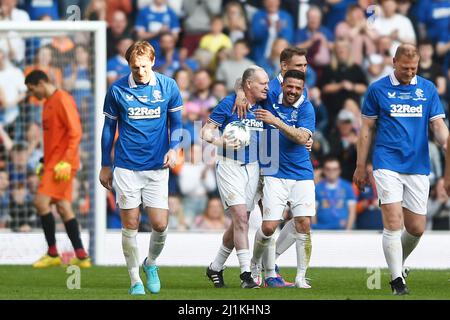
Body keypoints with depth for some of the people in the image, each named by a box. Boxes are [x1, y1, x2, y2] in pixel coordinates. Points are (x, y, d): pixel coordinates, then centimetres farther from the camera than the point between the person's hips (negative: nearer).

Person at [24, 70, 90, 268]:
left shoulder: (62, 100, -11)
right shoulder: (48, 103, 18)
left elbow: (75, 132, -17)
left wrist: (66, 161, -22)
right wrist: (45, 163, 19)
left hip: (62, 164, -10)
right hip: (53, 163, 10)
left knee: (41, 202, -15)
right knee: (63, 207, 6)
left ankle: (52, 254, -9)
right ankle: (81, 256, 7)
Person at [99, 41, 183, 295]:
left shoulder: (168, 86, -1)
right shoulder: (117, 90, -3)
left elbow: (176, 122, 10)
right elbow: (109, 128, 7)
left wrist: (173, 148, -8)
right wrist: (105, 166, 10)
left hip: (157, 168, 1)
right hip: (126, 167, -1)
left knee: (160, 224, -4)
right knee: (130, 224, -1)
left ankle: (151, 263, 25)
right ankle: (135, 280, 11)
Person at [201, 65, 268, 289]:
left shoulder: (262, 108, 9)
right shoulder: (229, 103, -7)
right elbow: (206, 132, -5)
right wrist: (222, 142, -25)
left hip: (252, 168, 6)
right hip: (229, 166, -6)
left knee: (240, 221, 7)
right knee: (240, 217, -15)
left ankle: (215, 268, 22)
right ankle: (246, 273, -16)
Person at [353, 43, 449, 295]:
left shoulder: (428, 89, 8)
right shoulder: (378, 89, 2)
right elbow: (367, 128, 7)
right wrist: (361, 166, 5)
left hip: (418, 167, 3)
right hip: (387, 165, -3)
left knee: (416, 228, 5)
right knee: (393, 223, -13)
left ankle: (399, 263, 32)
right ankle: (397, 280, -8)